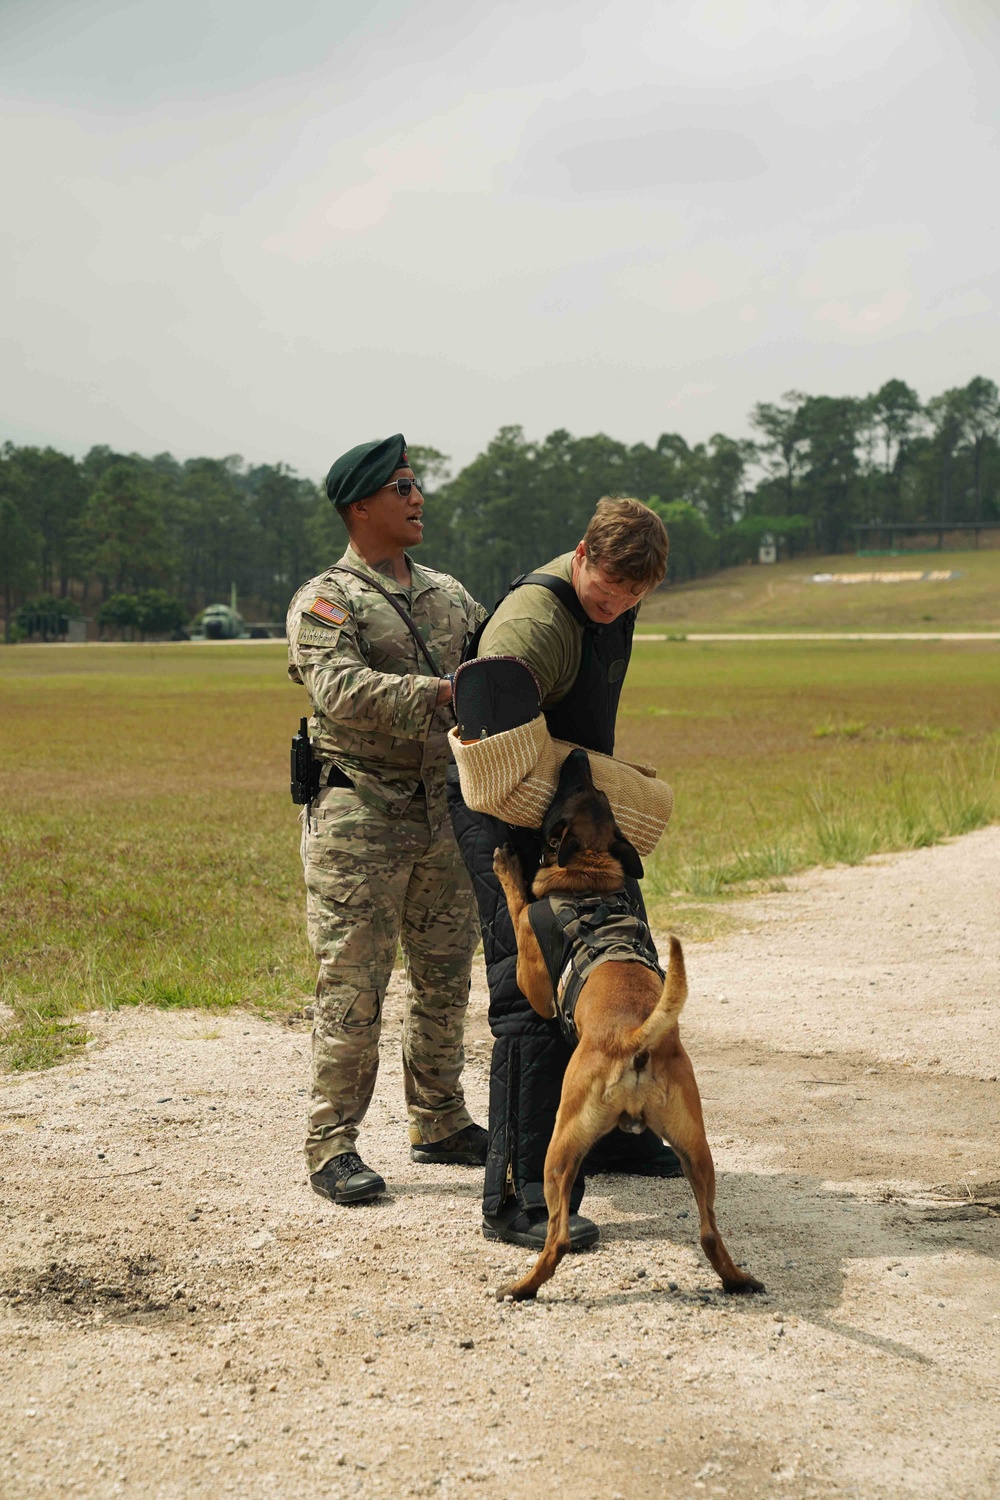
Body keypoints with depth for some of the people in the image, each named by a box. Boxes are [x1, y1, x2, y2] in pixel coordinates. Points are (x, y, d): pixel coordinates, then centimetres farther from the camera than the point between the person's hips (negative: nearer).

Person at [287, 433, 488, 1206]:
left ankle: (440, 1122, 27)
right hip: (360, 818, -7)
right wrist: (444, 693, -29)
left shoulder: (449, 594, 16)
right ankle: (333, 1148, 3)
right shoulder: (325, 603, -7)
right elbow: (343, 692, -23)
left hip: (444, 814, 7)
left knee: (447, 978, 14)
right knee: (353, 989, -5)